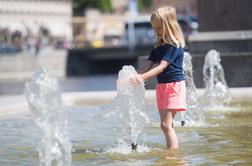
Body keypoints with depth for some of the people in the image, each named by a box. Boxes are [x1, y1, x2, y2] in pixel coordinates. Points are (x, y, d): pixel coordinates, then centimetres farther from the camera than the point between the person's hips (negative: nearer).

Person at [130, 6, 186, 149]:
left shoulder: (174, 45, -14)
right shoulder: (158, 47, 13)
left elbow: (162, 66, -23)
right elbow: (148, 65, 7)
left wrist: (143, 77, -33)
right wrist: (135, 76, -9)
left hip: (174, 85, -9)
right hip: (162, 86, 9)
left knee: (166, 124, -16)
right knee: (166, 125, 13)